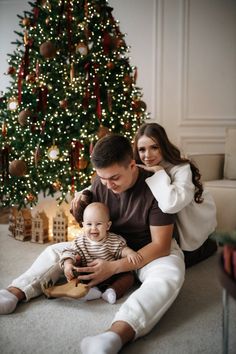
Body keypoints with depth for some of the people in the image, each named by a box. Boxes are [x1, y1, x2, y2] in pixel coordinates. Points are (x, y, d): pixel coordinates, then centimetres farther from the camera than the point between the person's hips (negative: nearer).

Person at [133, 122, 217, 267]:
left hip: (191, 226, -6)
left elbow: (170, 204, -48)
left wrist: (158, 172, -38)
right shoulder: (142, 170, -10)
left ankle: (208, 246, 17)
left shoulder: (181, 169, -30)